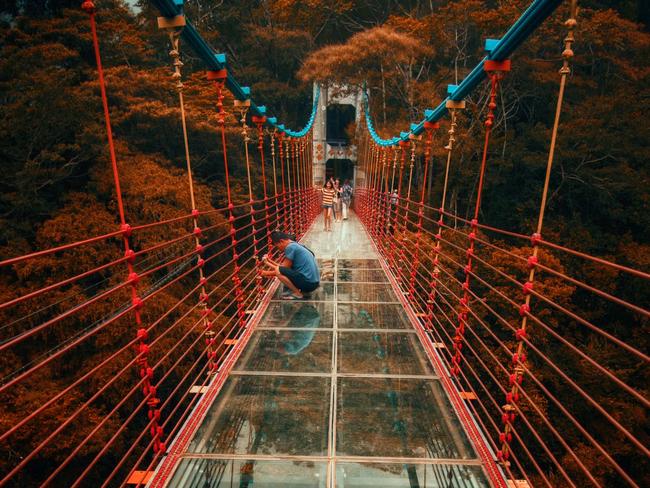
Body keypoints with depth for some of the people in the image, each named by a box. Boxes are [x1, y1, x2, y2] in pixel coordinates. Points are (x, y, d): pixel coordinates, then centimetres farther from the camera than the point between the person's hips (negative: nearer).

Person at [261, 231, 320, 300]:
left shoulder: (290, 247, -10)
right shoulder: (296, 245, 17)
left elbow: (283, 270, -6)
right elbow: (285, 268, 18)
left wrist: (267, 273, 6)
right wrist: (269, 261, 19)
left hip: (308, 282, -10)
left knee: (278, 271, -13)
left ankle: (297, 293, -5)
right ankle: (303, 291, 12)